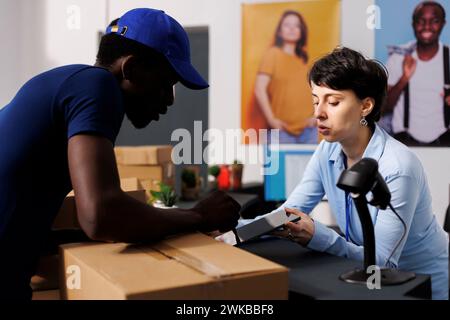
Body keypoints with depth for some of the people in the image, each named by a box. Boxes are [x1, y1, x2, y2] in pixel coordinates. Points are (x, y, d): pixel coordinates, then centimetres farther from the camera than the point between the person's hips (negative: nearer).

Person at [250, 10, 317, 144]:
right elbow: (259, 90, -8)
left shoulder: (303, 57, 14)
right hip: (282, 130, -4)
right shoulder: (273, 53, 0)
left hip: (308, 129, 4)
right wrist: (271, 119, -12)